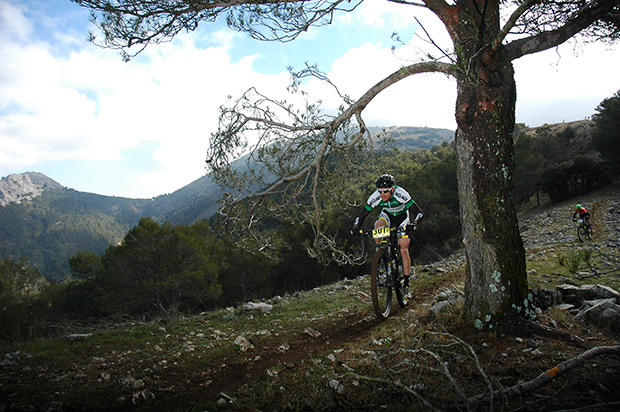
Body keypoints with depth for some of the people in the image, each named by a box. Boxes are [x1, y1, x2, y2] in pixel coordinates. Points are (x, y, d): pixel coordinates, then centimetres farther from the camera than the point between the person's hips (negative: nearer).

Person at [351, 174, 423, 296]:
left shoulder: (400, 194, -36)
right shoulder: (375, 197, -29)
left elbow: (419, 213, -37)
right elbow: (361, 216, -21)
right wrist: (356, 227, -40)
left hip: (402, 216, -2)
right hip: (387, 215, 2)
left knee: (404, 250, -9)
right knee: (378, 224, -35)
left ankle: (406, 284, 3)